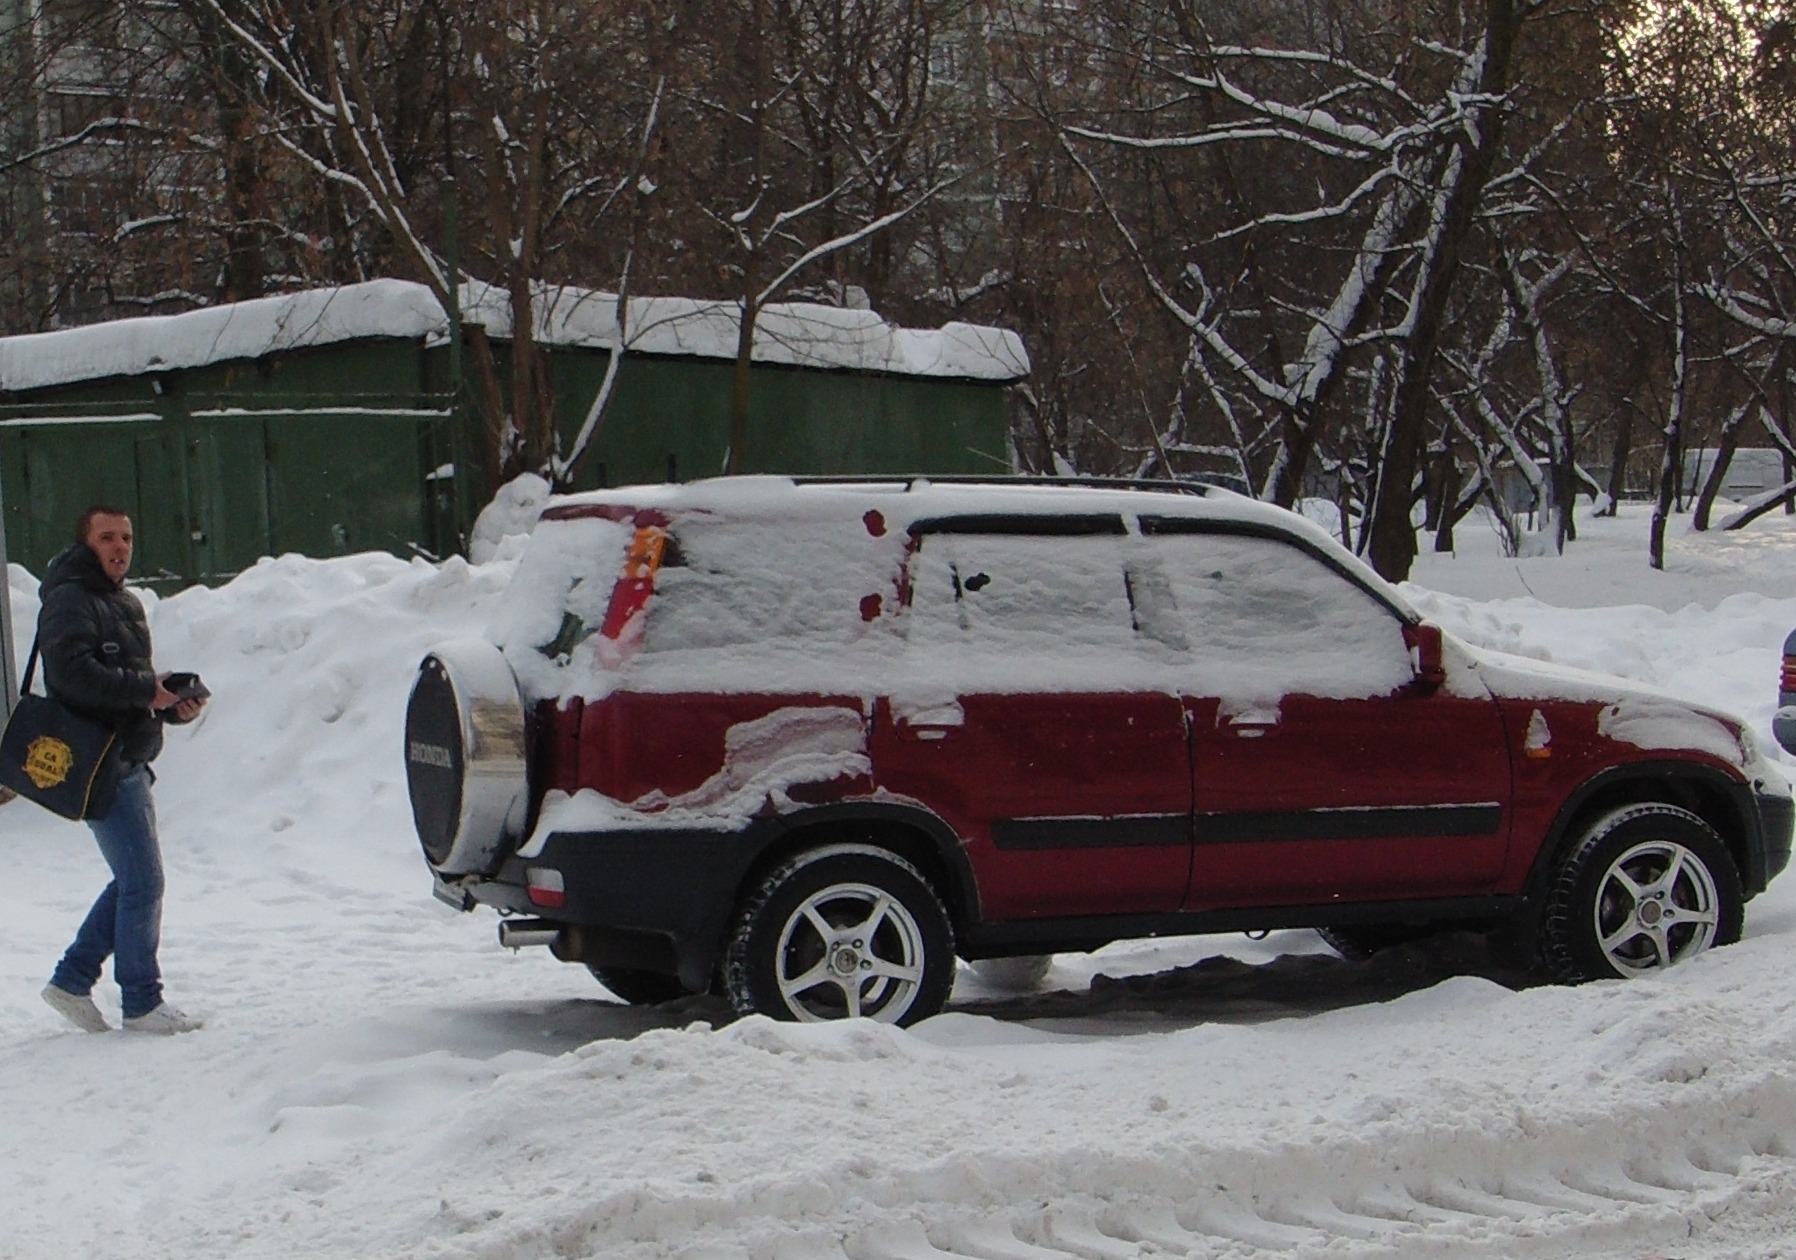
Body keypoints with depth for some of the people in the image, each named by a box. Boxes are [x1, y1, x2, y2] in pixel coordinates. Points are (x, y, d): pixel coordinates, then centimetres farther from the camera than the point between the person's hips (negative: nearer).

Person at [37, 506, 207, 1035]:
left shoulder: (124, 603, 20)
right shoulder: (70, 600, -10)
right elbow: (71, 673, -25)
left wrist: (174, 702, 6)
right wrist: (144, 690, -21)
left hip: (129, 762, 10)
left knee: (133, 881, 14)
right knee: (142, 881, -7)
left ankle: (71, 980, 22)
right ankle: (141, 1002, 2)